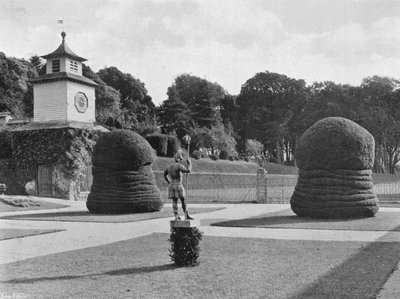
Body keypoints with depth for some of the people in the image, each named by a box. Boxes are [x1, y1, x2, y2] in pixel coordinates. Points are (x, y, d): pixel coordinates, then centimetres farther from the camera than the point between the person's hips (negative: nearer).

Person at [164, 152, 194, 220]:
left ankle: (176, 217, 5)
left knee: (174, 202, 7)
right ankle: (187, 216, 4)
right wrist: (189, 163, -8)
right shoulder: (179, 166, -13)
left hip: (171, 186, 6)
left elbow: (165, 175, 23)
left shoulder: (169, 166, 9)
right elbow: (188, 171, -24)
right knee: (183, 201, 3)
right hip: (178, 186, -6)